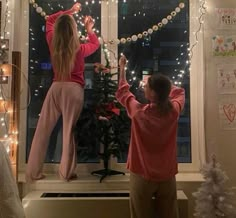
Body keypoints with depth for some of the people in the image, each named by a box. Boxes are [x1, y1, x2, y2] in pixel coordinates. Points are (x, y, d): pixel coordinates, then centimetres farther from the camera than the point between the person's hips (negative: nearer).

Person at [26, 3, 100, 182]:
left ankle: (33, 172, 14)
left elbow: (50, 20, 22)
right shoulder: (79, 49, -4)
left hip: (56, 88, 3)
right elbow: (96, 44, 19)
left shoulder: (52, 43, 2)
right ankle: (67, 172, 10)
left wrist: (69, 12, 26)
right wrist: (89, 29, 29)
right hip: (74, 89, -2)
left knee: (43, 130, 7)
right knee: (69, 130, 3)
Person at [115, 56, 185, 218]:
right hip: (167, 176, 3)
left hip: (142, 176, -2)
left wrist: (122, 68, 15)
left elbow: (122, 92, 4)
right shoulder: (174, 111, -11)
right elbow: (179, 92, 14)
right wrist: (163, 83, 17)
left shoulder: (139, 111, -16)